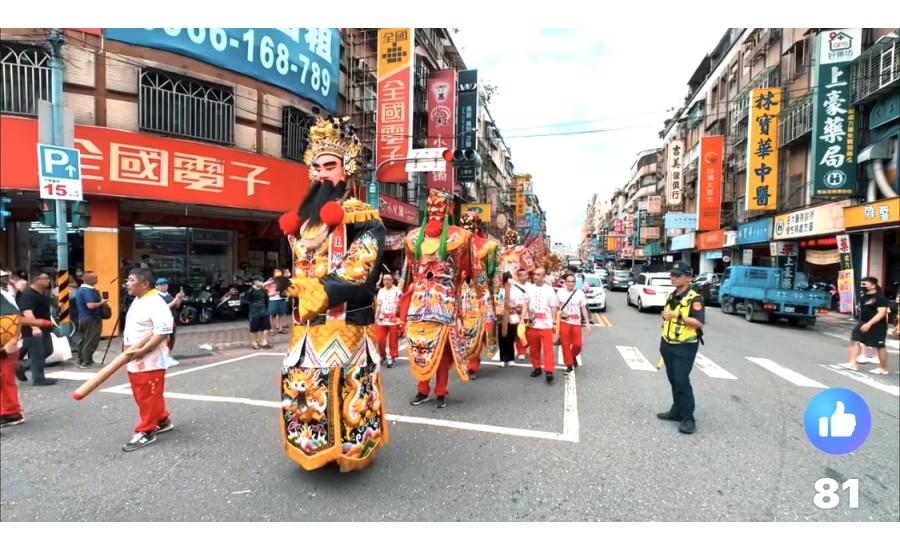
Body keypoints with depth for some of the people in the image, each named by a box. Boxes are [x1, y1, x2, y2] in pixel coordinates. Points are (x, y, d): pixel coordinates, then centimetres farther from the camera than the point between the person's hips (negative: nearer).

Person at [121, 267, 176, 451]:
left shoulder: (155, 303, -18)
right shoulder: (137, 301, 14)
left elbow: (163, 331, -26)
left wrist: (143, 350, -26)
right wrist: (131, 351, 9)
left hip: (150, 360, -11)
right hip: (135, 360, 11)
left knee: (149, 396, -1)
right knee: (142, 395, 18)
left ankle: (146, 431, 9)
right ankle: (163, 420, 31)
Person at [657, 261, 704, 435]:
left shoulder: (694, 299, -13)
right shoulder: (670, 296, 11)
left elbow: (699, 323, -23)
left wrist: (678, 315, -33)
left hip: (685, 347, -7)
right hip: (668, 345, 8)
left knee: (682, 382, -7)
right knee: (673, 380, 14)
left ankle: (688, 418, 3)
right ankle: (676, 411, 25)